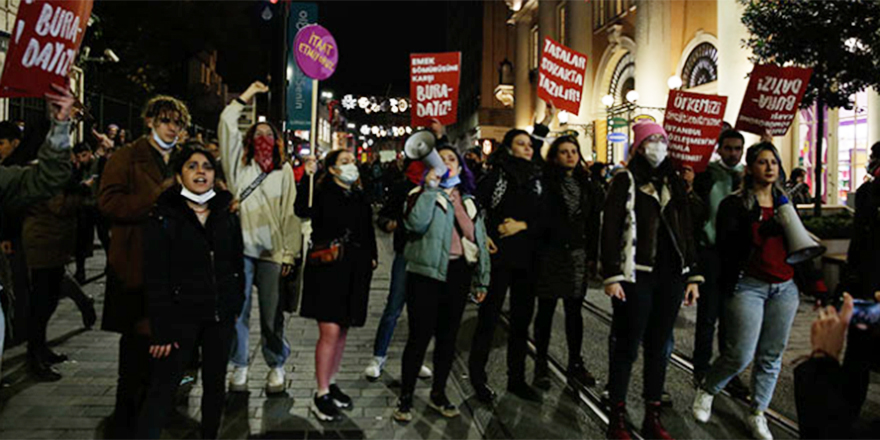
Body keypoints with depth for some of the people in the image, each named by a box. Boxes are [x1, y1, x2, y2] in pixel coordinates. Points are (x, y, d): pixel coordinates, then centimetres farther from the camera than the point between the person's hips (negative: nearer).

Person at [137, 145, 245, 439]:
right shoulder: (163, 217, -7)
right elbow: (155, 278, -10)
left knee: (215, 384, 15)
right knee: (162, 390, -2)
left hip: (220, 315, 4)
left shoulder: (226, 213, 6)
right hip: (181, 315, -4)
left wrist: (236, 304, 6)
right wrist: (161, 329, -13)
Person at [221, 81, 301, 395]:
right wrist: (247, 96, 9)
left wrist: (289, 252, 1)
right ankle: (240, 366, 21)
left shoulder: (284, 170, 11)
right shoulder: (239, 162, 12)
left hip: (271, 251, 0)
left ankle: (276, 366, 19)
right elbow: (226, 125, 3)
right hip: (239, 247, 1)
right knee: (237, 309, 5)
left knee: (272, 313, 3)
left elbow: (289, 212, 7)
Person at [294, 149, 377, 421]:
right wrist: (307, 178, -29)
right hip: (327, 269, -6)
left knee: (342, 330, 12)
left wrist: (372, 258, 10)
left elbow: (369, 232, 21)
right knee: (330, 332, -9)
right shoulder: (321, 192, -4)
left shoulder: (361, 198, 14)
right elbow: (302, 211, -25)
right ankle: (321, 395, 3)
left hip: (355, 271, 6)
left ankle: (331, 383, 27)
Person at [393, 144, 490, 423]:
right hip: (427, 273, -5)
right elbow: (416, 223, -20)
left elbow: (480, 240, 17)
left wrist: (481, 280, 13)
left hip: (458, 274, 5)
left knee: (448, 337, 13)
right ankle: (405, 398, 13)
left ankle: (438, 394, 29)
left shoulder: (469, 201, 15)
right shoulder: (423, 194, 1)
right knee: (419, 336, -2)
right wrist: (431, 189, -18)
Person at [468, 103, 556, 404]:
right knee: (489, 318, 2)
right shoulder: (496, 175, -2)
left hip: (527, 258, 5)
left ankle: (517, 379, 25)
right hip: (499, 257, -5)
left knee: (522, 320, 12)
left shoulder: (536, 179, 10)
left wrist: (523, 225, -9)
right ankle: (477, 377, 17)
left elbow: (545, 218, 6)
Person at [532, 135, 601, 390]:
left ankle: (575, 365, 23)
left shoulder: (587, 185, 11)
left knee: (575, 311, 11)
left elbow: (594, 223, 10)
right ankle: (541, 366, 17)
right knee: (546, 310, 5)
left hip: (578, 256, 4)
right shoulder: (546, 182, -3)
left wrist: (592, 256, 7)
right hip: (550, 255, -4)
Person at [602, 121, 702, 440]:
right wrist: (611, 276, -14)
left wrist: (693, 275, 11)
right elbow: (610, 228, -7)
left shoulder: (674, 182, 15)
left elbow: (686, 231, 17)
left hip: (671, 276, 5)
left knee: (659, 347, 10)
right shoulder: (626, 180, 0)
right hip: (636, 276, -5)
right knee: (628, 347, 0)